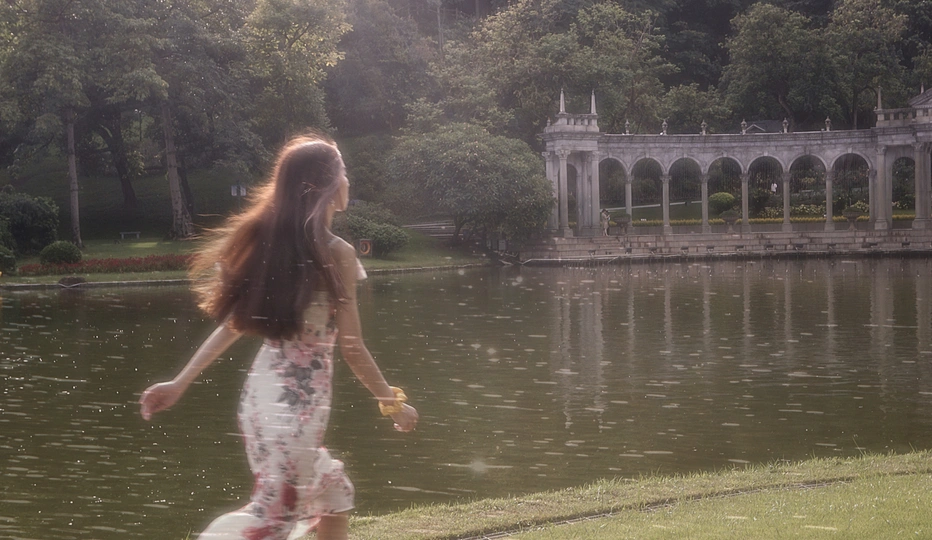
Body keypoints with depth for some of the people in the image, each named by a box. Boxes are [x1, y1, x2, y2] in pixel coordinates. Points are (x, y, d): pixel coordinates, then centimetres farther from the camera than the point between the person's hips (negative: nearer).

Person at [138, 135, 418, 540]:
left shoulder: (265, 241, 7)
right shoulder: (336, 253, -12)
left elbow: (233, 323, 5)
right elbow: (350, 347, -10)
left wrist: (180, 382, 10)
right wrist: (392, 400, 2)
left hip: (263, 392, 8)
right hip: (300, 399, -8)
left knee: (332, 493, 22)